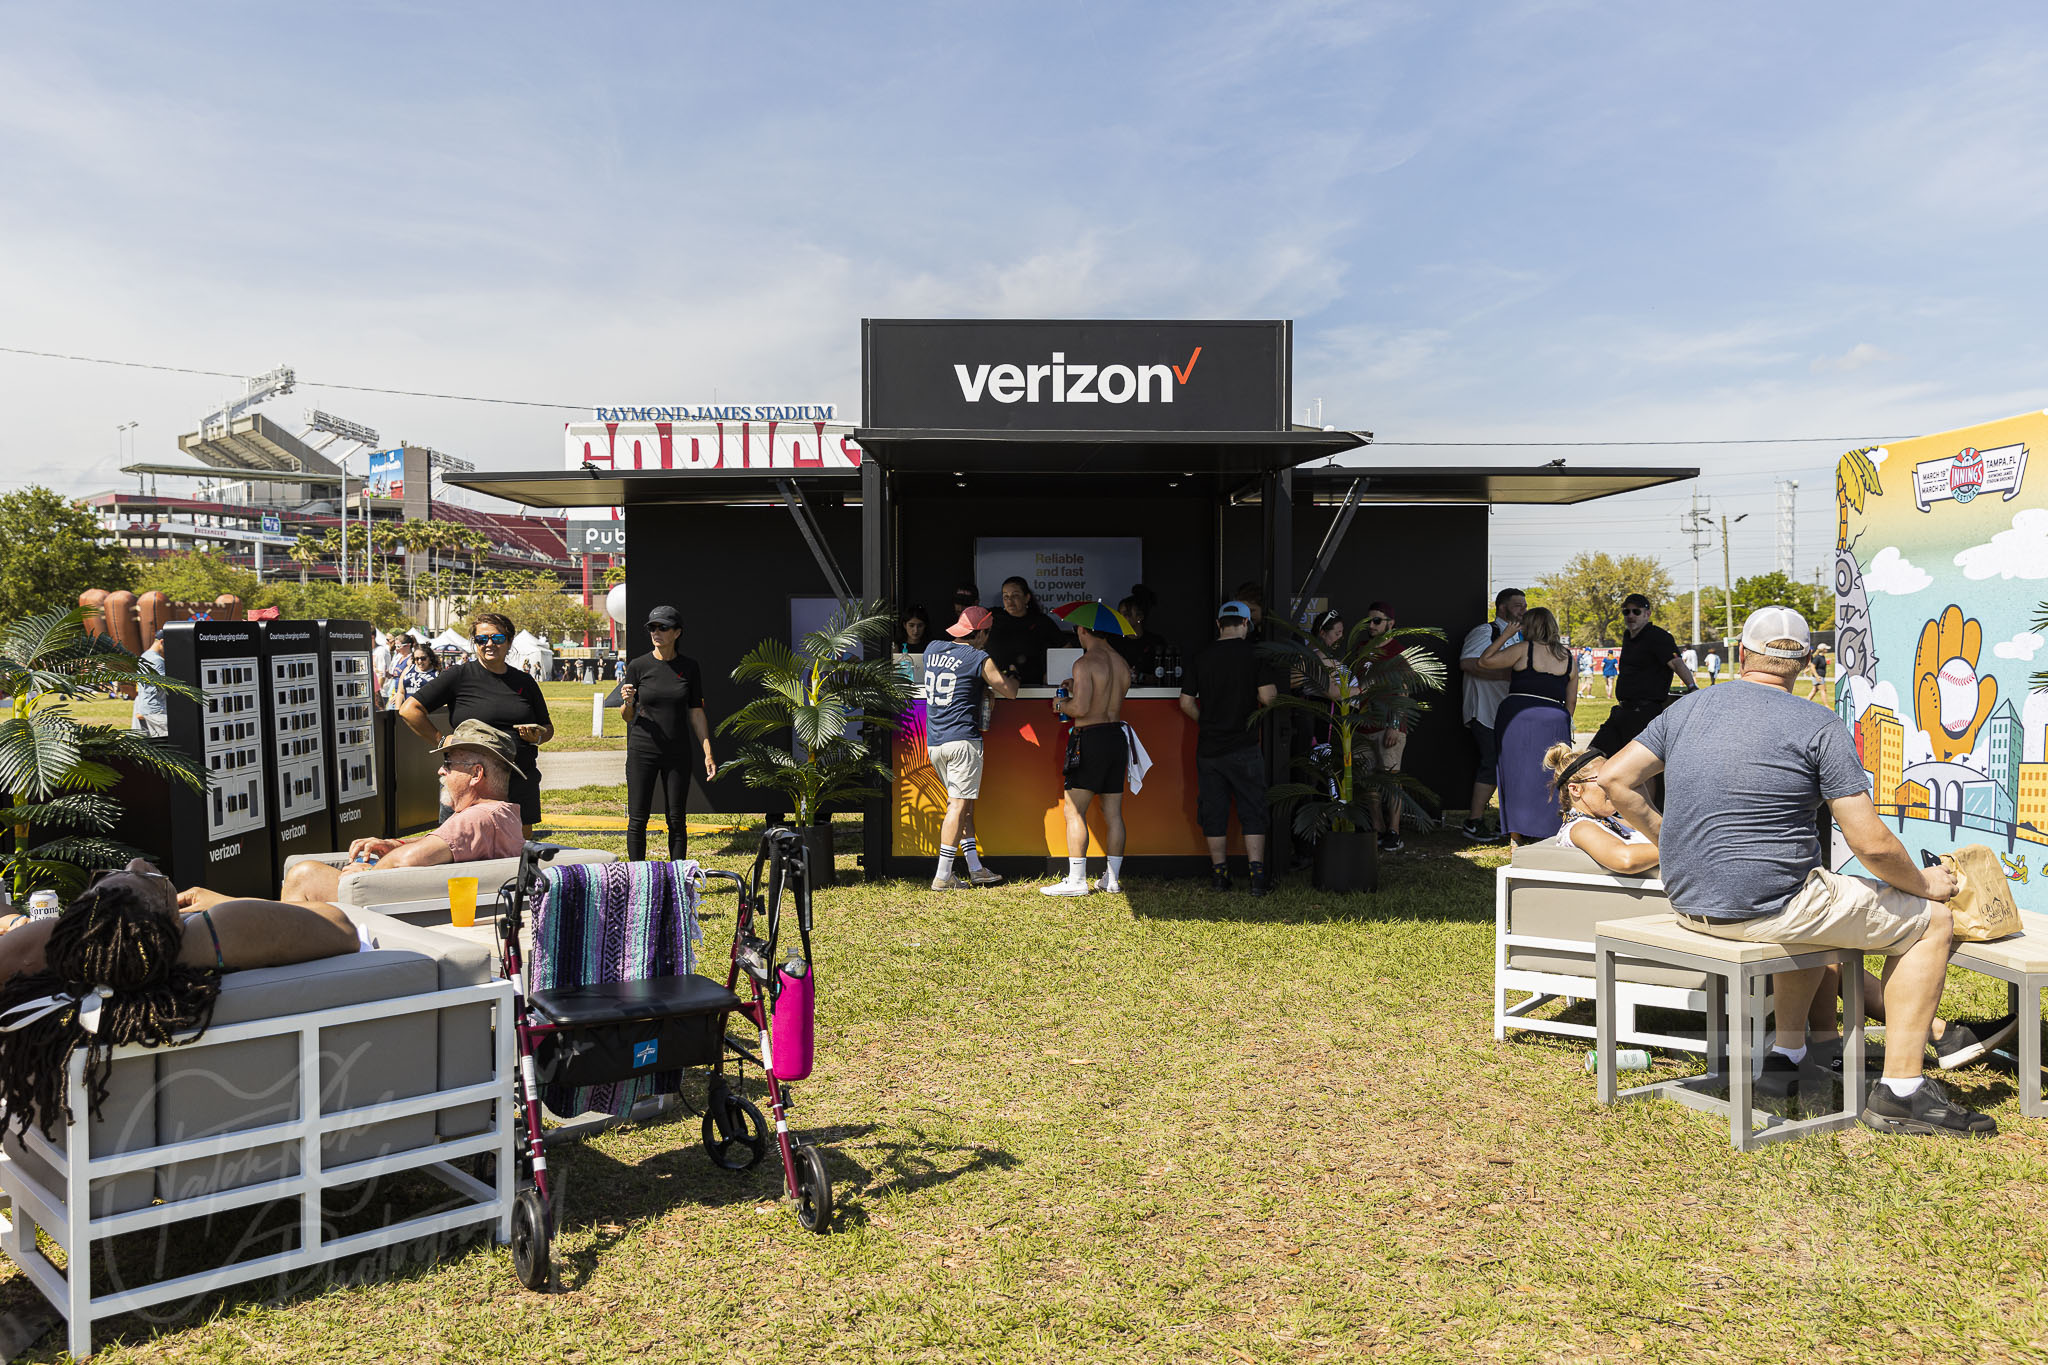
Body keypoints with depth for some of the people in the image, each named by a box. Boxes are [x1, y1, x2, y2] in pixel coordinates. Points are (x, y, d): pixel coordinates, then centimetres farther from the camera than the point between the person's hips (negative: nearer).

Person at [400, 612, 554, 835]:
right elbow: (409, 710, -3)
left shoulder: (524, 681, 12)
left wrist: (537, 736, -2)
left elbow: (548, 728, 21)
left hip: (521, 782, 4)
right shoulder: (459, 676, 1)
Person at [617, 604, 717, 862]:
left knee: (677, 821, 5)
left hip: (678, 753, 1)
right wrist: (627, 702, -19)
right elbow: (626, 716, 5)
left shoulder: (689, 667, 3)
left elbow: (697, 713, 5)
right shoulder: (638, 666, -1)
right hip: (642, 751, -1)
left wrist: (707, 753, -1)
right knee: (638, 819, 0)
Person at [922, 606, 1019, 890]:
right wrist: (1012, 675, 23)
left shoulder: (932, 649, 12)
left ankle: (975, 868, 15)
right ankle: (943, 876, -7)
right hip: (963, 740, -7)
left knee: (964, 803, 14)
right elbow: (1009, 691, 2)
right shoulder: (979, 659, -6)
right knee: (959, 805, -5)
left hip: (933, 742, 7)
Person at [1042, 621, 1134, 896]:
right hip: (1118, 737, 8)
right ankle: (1113, 879, 14)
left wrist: (1061, 704, 0)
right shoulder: (1122, 663, 12)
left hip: (1091, 739, -8)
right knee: (1113, 813, 10)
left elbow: (1081, 708, -19)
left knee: (1074, 811, -3)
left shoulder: (1085, 663, -11)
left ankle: (1076, 880, -5)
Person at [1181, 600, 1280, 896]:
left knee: (1214, 810, 9)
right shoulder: (1253, 655, -6)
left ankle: (1219, 872, 14)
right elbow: (1268, 696, -13)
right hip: (1244, 746, -3)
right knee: (1252, 810, 3)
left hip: (1209, 747, 3)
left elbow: (1186, 702, 5)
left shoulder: (1202, 658, 3)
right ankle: (1256, 874, -2)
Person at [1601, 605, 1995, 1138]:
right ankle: (1900, 1090, 9)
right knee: (1930, 918, 11)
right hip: (1766, 906, -7)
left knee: (1814, 901, 36)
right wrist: (1923, 885, 7)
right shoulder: (1821, 726, -8)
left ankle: (1791, 1048, 41)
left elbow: (1615, 780, 7)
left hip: (1689, 902, 7)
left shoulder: (1686, 708, 7)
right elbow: (1871, 844, -12)